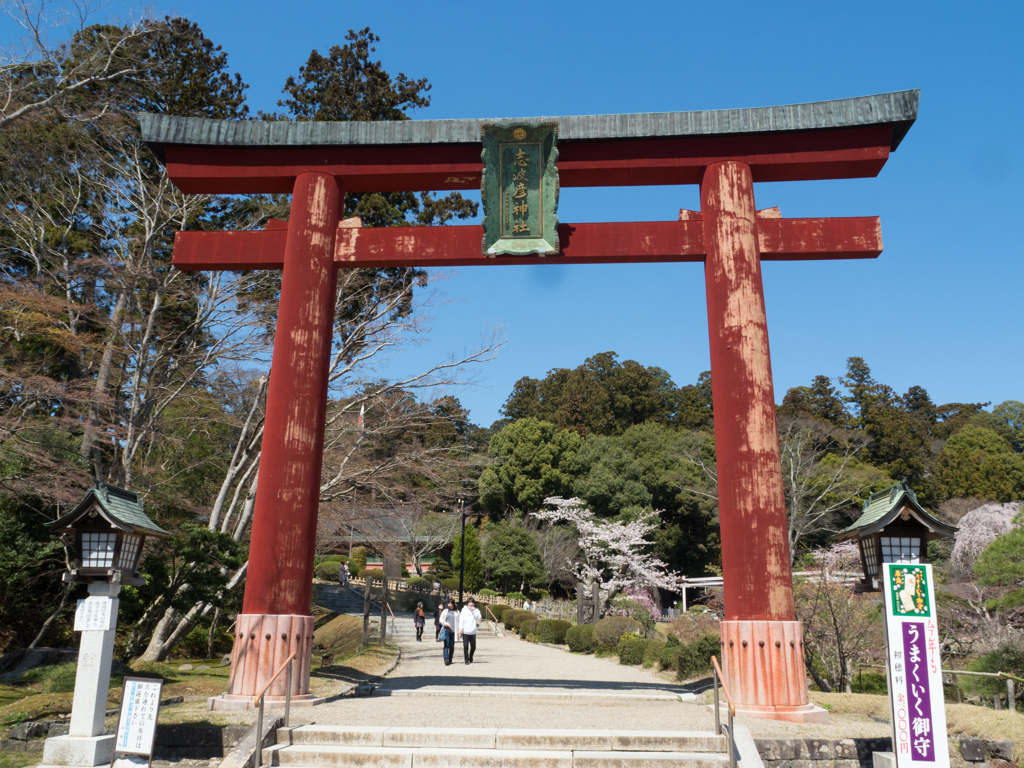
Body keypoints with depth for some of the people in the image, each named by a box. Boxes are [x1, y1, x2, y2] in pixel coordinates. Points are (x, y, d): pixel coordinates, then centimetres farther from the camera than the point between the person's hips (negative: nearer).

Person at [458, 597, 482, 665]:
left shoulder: (476, 610, 10)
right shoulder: (464, 610, 4)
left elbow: (478, 618, -3)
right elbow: (461, 620, 0)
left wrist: (473, 611, -8)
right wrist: (460, 628, -9)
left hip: (473, 632, 2)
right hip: (465, 631, -2)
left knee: (473, 647, 7)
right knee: (465, 646, -6)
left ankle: (470, 658, 28)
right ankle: (466, 660, 4)